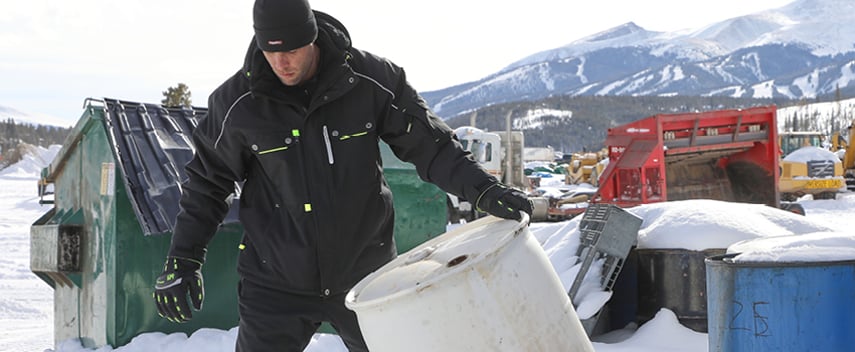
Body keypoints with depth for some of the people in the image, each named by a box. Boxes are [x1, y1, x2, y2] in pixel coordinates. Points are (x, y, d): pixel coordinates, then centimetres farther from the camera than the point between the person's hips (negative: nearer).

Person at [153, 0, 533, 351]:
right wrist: (182, 259, -1)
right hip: (276, 284, 0)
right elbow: (206, 183, 4)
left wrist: (483, 189, -14)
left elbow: (429, 144, -2)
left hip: (364, 275, 1)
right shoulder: (236, 102, -9)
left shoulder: (372, 79, -10)